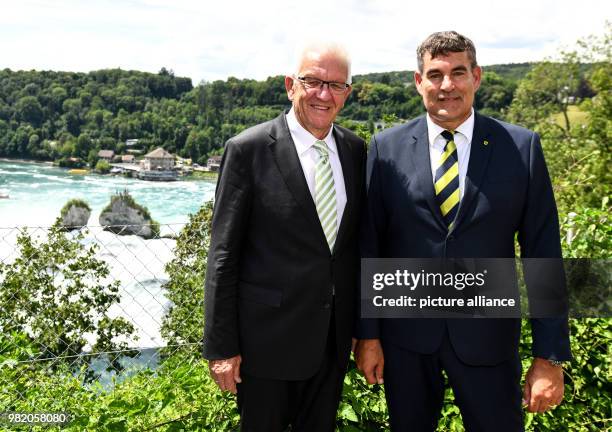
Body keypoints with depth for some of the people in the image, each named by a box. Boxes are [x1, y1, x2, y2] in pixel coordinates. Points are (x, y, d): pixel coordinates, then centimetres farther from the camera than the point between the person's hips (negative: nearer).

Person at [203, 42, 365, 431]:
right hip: (267, 336, -4)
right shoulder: (248, 150, -12)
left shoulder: (355, 149, 3)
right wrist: (221, 347, -10)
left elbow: (357, 239, 10)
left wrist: (361, 325, 13)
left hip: (333, 337, 5)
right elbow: (224, 254, -11)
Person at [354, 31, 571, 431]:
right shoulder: (387, 147, -3)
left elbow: (543, 252, -4)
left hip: (487, 337, 0)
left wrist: (550, 356, -5)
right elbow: (370, 245, -1)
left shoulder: (522, 147, -5)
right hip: (405, 336, 1)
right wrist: (368, 334, 0)